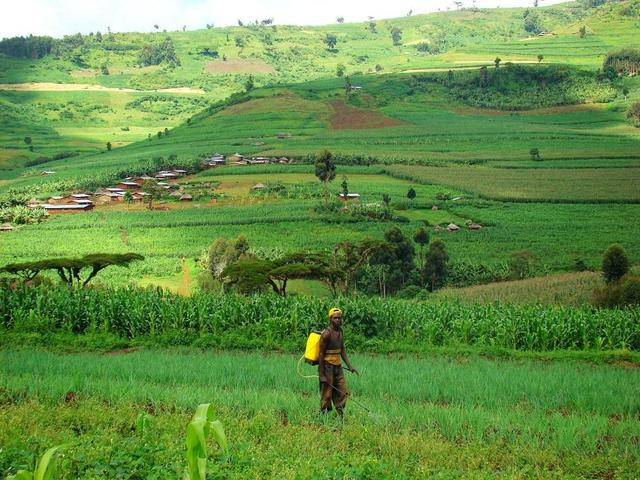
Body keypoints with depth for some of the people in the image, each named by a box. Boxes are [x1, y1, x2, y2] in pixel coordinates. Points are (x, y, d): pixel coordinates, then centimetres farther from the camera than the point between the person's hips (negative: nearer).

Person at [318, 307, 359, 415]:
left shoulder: (340, 331, 10)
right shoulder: (327, 334, -14)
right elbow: (321, 354, -15)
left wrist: (349, 366, 11)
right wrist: (322, 375, -17)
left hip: (338, 366, 8)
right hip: (328, 367, -8)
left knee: (343, 393, 6)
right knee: (326, 396, -3)